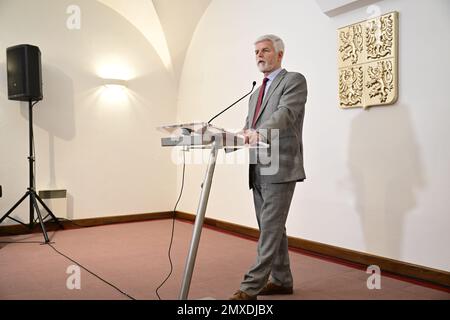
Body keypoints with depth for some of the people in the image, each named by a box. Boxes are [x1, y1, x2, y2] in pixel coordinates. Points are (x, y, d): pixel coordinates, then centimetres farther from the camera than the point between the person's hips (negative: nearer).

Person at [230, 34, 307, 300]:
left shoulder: (294, 80, -1)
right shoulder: (257, 93, 24)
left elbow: (285, 113, -20)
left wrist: (261, 133, -37)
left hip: (280, 168, -8)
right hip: (258, 171, 8)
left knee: (271, 229, -6)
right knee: (272, 229, 13)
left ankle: (250, 288, -3)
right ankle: (282, 280, 25)